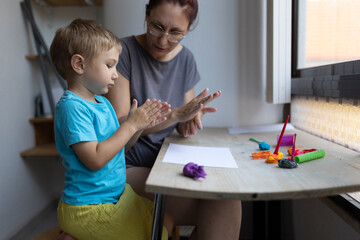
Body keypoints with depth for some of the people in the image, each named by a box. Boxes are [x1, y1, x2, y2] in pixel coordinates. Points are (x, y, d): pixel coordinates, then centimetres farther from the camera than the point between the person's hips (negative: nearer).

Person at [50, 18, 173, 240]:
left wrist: (141, 125, -2)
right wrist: (131, 124, -21)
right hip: (90, 207, -9)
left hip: (116, 194, 9)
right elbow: (95, 159, -27)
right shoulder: (72, 106, -21)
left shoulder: (103, 103, 8)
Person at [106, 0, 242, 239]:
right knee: (217, 210, -25)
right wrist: (176, 114, -26)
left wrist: (189, 121, -11)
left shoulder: (186, 59, 6)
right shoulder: (124, 51, -11)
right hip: (130, 167, -5)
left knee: (228, 201, -22)